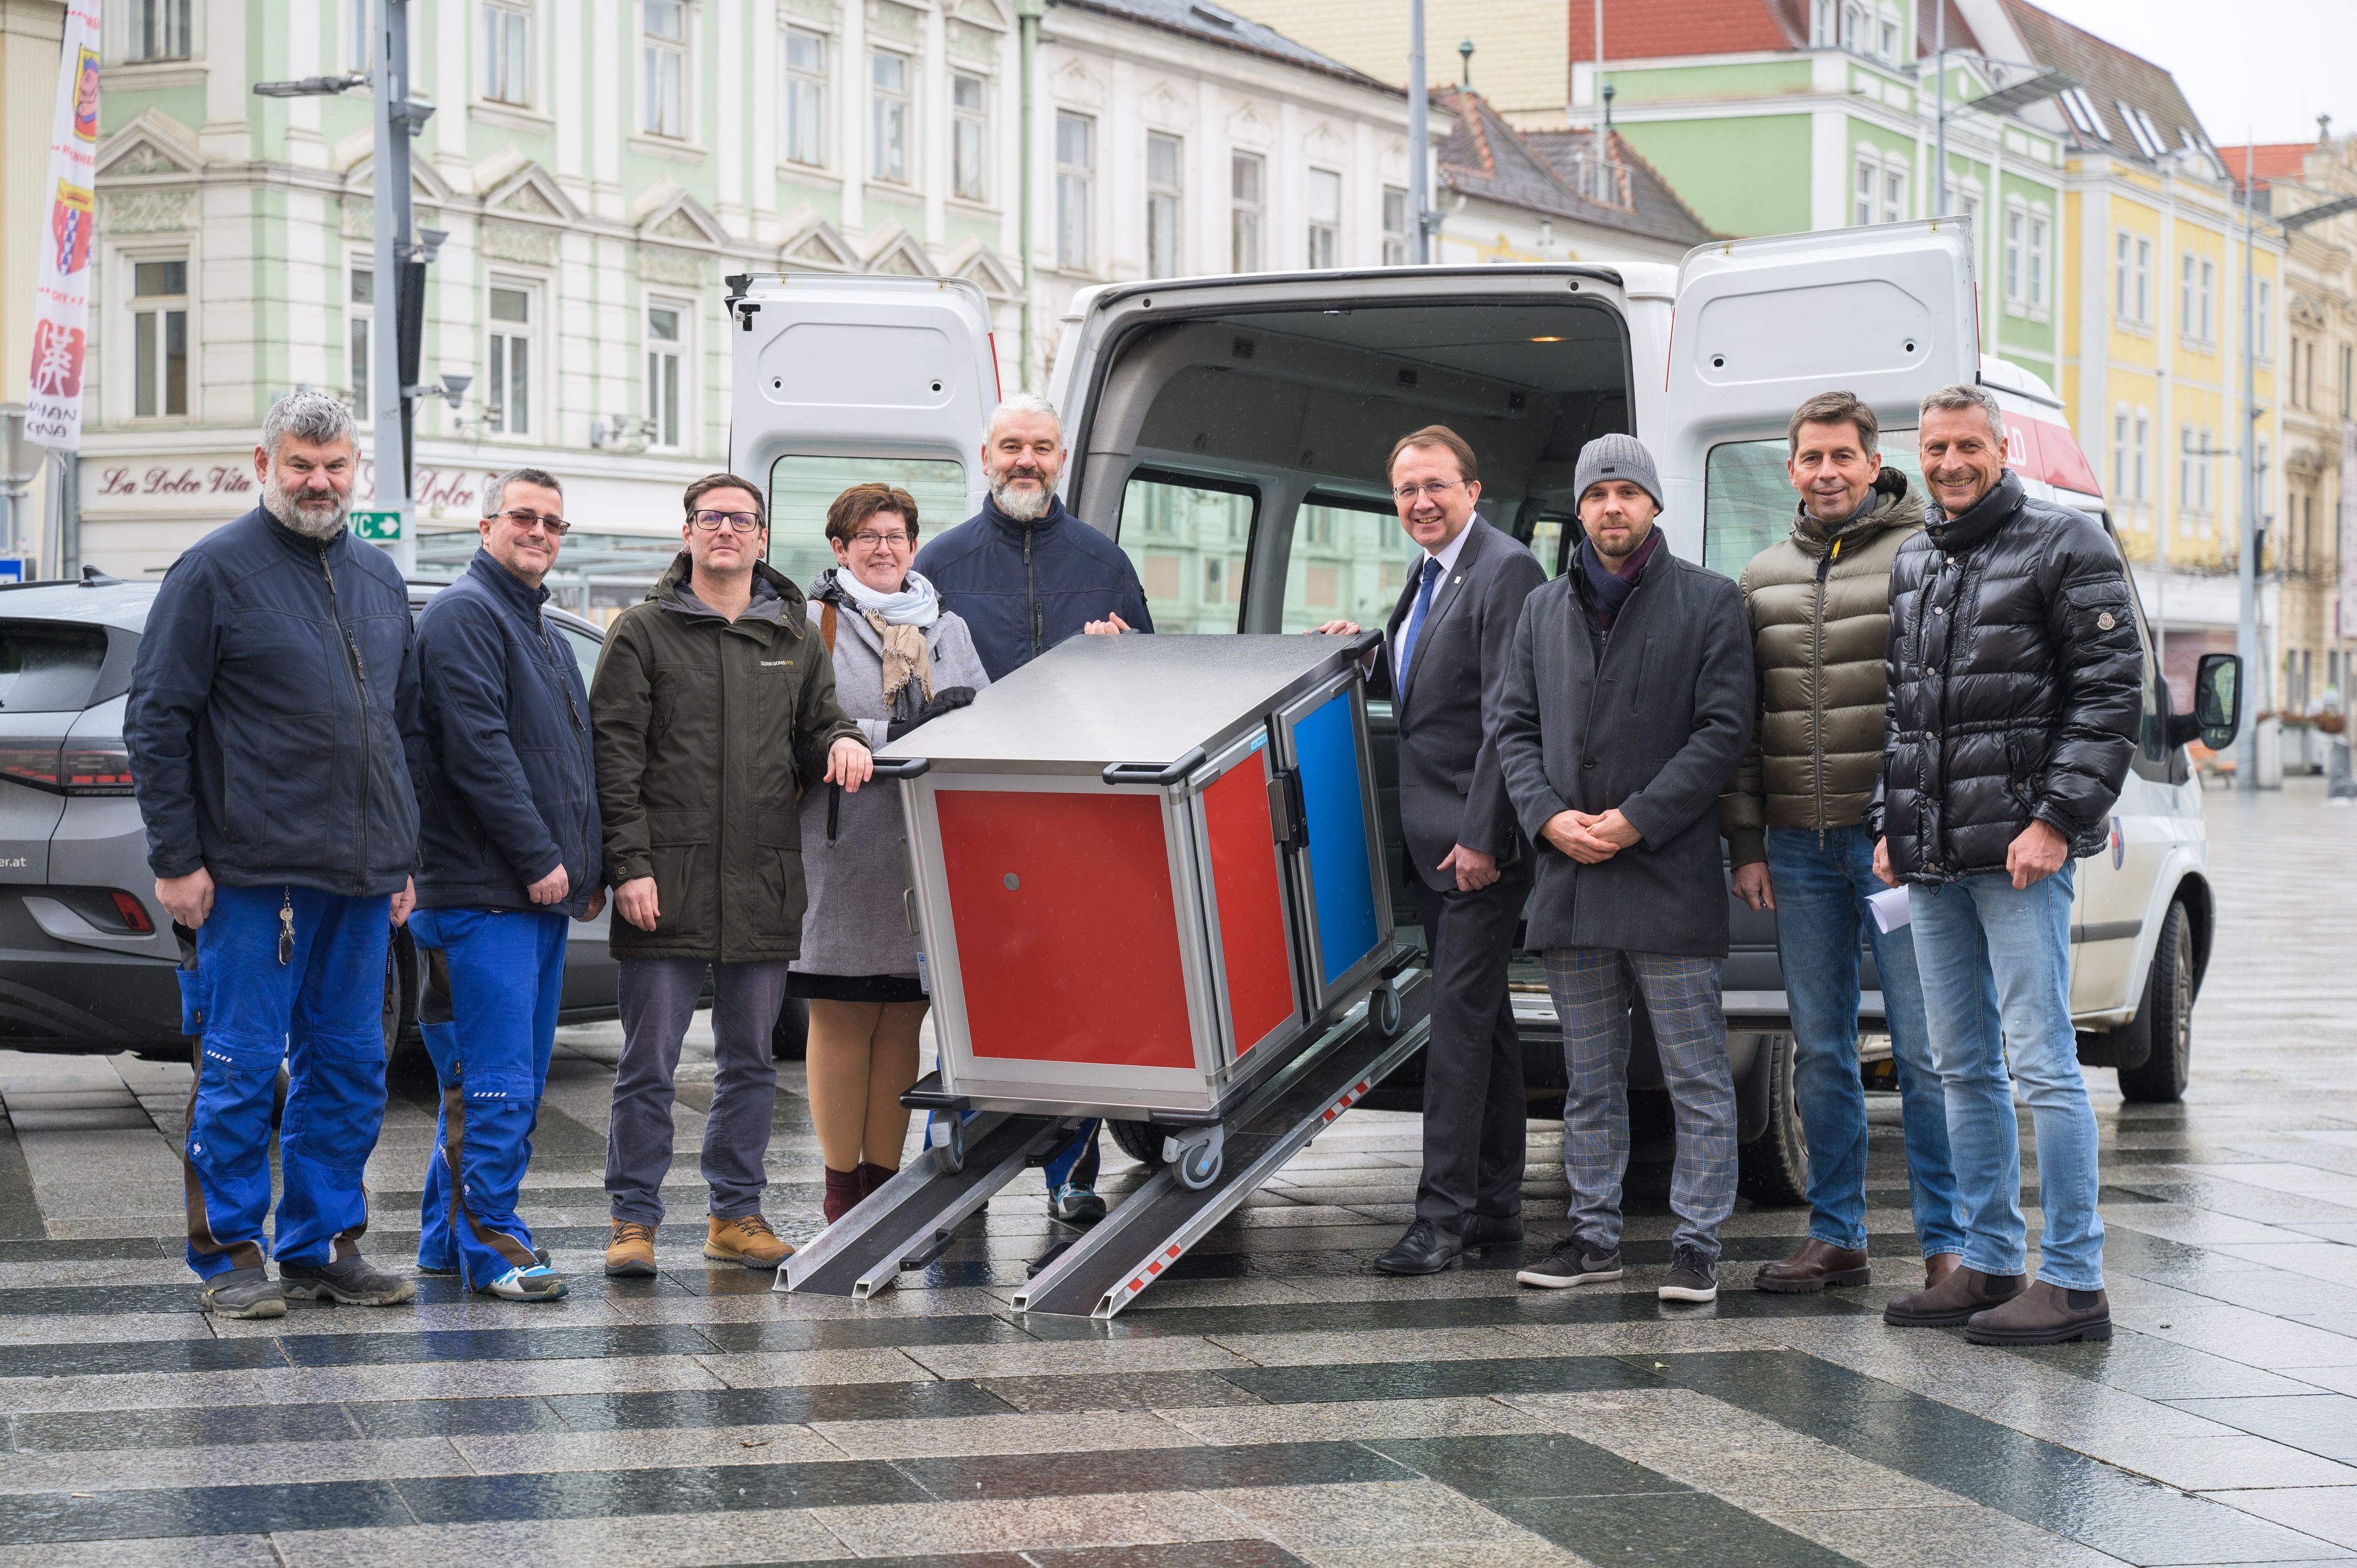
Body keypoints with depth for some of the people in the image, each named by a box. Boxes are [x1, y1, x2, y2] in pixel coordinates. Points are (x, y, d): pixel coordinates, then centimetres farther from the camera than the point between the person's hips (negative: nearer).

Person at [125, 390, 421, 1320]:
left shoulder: (379, 579, 15)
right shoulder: (216, 572, -3)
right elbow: (157, 721, -6)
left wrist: (404, 858, 16)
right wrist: (176, 859, -10)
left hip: (361, 878, 6)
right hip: (253, 876, -6)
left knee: (349, 1069, 9)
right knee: (241, 1070, -2)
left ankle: (322, 1246, 18)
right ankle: (232, 1256, 7)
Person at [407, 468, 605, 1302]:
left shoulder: (541, 631, 23)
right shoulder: (464, 615, -8)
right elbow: (478, 749, -17)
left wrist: (588, 868, 16)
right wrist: (539, 858, -17)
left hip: (542, 894, 10)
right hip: (484, 890, -10)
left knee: (517, 1082, 12)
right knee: (497, 1084, -9)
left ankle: (448, 1234, 18)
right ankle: (488, 1242, -5)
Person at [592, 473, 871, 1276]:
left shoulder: (795, 638, 14)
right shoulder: (643, 632, 2)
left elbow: (815, 731, 19)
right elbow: (615, 754, -2)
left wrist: (842, 743, -6)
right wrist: (629, 863, -10)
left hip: (765, 887, 4)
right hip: (667, 884, -4)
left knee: (750, 1060, 10)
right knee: (650, 1062, -1)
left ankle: (736, 1214, 19)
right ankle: (634, 1219, 7)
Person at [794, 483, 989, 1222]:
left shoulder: (948, 630, 19)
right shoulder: (813, 627, 2)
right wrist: (895, 734, -18)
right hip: (841, 850, -4)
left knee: (901, 1023, 6)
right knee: (842, 1021, 0)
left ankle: (883, 1182, 14)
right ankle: (841, 1187, 8)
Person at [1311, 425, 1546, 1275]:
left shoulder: (1506, 571, -13)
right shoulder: (1428, 577, 17)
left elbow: (1508, 716, -19)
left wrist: (1482, 838, -22)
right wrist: (1367, 655, 9)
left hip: (1480, 843, -10)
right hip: (1434, 840, 10)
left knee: (1461, 1016, -10)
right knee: (1482, 1018, 13)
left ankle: (1445, 1217, -9)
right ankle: (1495, 1205, 19)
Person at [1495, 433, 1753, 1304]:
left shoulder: (1709, 603, 0)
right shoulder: (1543, 611, 14)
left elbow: (1725, 730, -7)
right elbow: (1515, 727, 12)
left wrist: (1638, 820, -14)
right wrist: (1549, 816, -6)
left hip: (1670, 874, -5)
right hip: (1569, 877, 5)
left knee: (1696, 1076, -2)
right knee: (1589, 1077, 12)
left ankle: (1696, 1244, 2)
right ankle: (1594, 1234, 20)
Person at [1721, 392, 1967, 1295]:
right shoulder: (1763, 578, 14)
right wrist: (1746, 843, 8)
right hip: (1798, 848, 5)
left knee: (1924, 1051, -4)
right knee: (1819, 1051, 10)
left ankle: (1947, 1242, 2)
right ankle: (1835, 1236, 18)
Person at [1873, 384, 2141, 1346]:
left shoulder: (2064, 546, -3)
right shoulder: (1913, 564, 17)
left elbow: (2111, 691, -8)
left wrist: (2058, 818, -15)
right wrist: (1890, 824, 13)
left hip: (2020, 849, -7)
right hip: (1931, 860, 7)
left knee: (2040, 1064, -9)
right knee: (1964, 1068, 11)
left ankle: (2074, 1282, -6)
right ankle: (1990, 1266, 18)